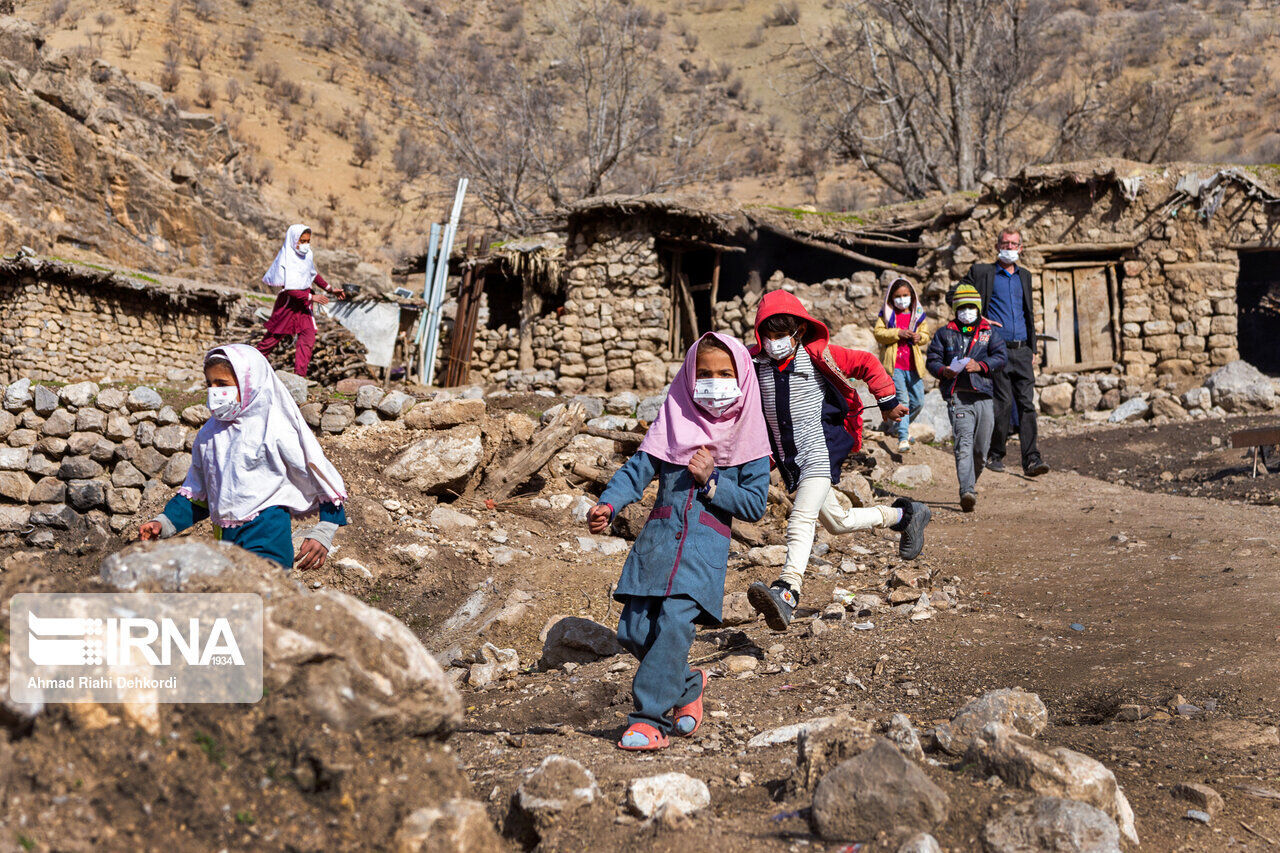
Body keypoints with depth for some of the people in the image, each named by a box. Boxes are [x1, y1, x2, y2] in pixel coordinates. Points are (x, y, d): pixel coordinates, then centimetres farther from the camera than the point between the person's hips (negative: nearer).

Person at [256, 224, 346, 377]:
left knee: (308, 338, -7)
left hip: (304, 302, 6)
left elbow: (313, 275, 20)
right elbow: (290, 289, -26)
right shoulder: (286, 260, -21)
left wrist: (330, 289, 15)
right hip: (288, 302, -6)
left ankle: (300, 375, -4)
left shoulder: (307, 254, 1)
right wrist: (312, 297, -30)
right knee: (274, 336, 10)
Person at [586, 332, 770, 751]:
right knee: (633, 631, -3)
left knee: (673, 623, -22)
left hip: (706, 543, -3)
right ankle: (686, 684, 24)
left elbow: (755, 505, 3)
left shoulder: (747, 437, 5)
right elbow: (638, 468, 2)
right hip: (658, 536, 3)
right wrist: (608, 504, -15)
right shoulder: (673, 421, 12)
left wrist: (710, 482, -9)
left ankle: (651, 718, -14)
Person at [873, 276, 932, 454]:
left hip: (913, 364, 4)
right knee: (901, 400, -11)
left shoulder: (918, 314, 13)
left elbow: (926, 334, 14)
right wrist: (898, 334, -18)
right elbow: (878, 333, -5)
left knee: (918, 401, 6)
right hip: (894, 364, -4)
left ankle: (906, 423, 36)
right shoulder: (886, 314, 4)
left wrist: (920, 337, -10)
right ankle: (903, 438, -12)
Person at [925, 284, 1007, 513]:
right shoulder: (945, 333, 15)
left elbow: (1000, 358, 4)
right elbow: (932, 359, 10)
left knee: (981, 448, 7)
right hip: (958, 397, -2)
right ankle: (967, 492, -25)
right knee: (964, 443, -16)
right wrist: (943, 370, -11)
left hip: (984, 396, 2)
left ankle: (971, 482, 32)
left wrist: (980, 365, -14)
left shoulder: (990, 332, 15)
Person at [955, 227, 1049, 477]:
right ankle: (995, 454, 9)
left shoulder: (1024, 275, 19)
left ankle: (1031, 460, -8)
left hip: (1022, 350, 4)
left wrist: (1033, 350, 19)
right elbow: (953, 297, 5)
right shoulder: (981, 272, 4)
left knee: (1027, 403, -4)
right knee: (1003, 403, -7)